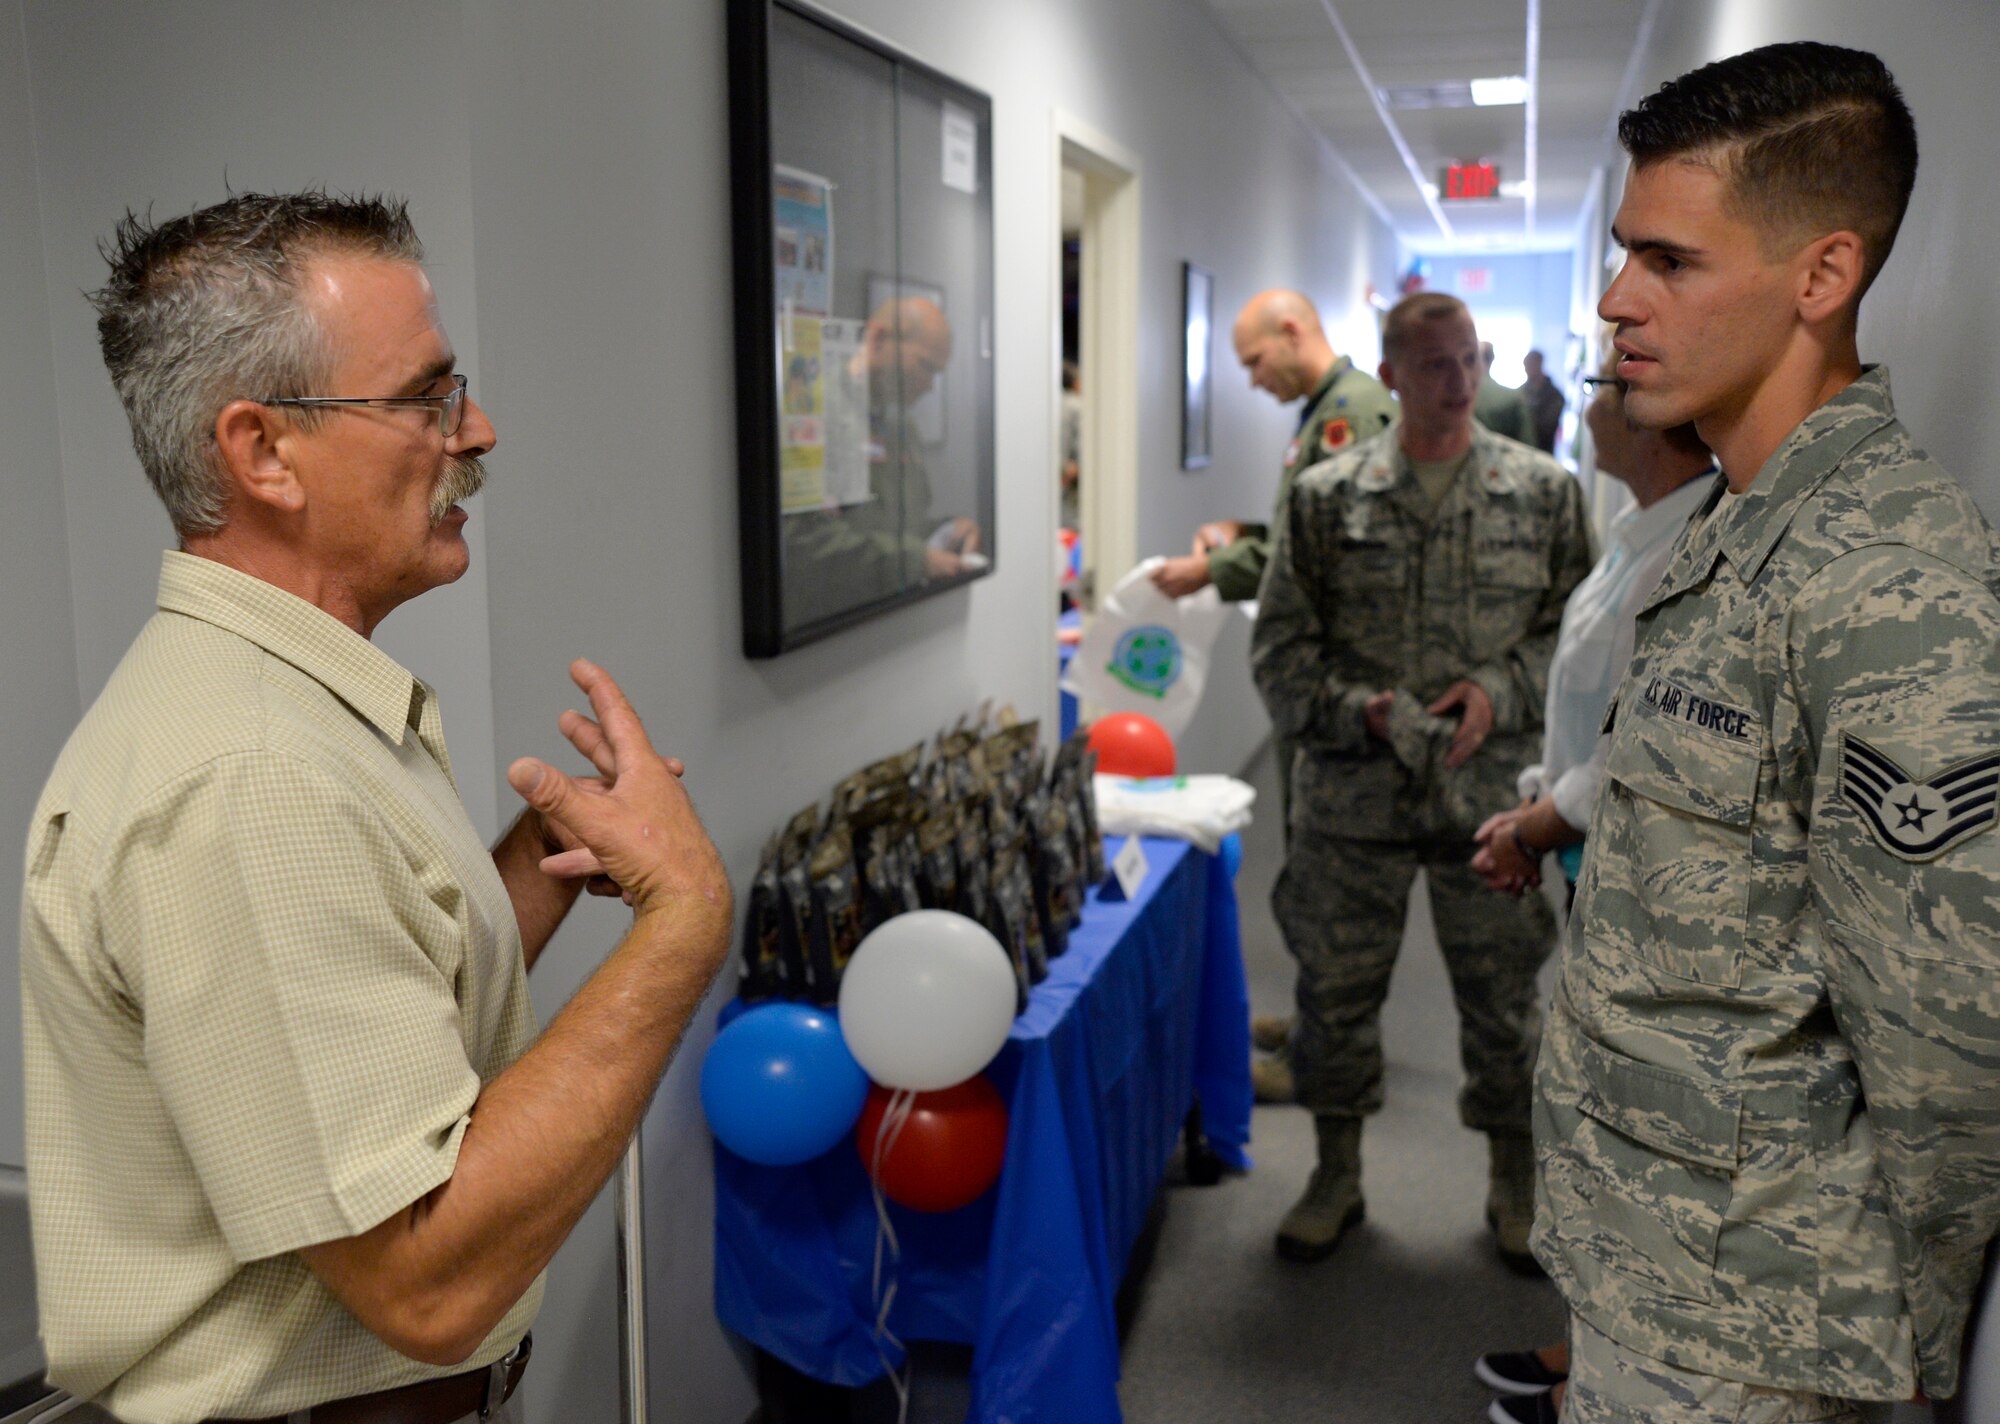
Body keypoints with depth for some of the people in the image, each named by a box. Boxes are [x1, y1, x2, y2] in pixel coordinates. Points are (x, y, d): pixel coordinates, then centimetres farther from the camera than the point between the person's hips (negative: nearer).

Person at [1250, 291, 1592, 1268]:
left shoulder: (1544, 491, 4)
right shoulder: (1325, 498, 1)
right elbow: (1280, 646, 1)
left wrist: (1500, 692, -11)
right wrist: (1356, 709, -14)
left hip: (1492, 791, 0)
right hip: (1351, 797, 0)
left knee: (1504, 998, 11)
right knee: (1336, 991, 11)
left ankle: (1515, 1182, 32)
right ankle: (1337, 1173, 31)